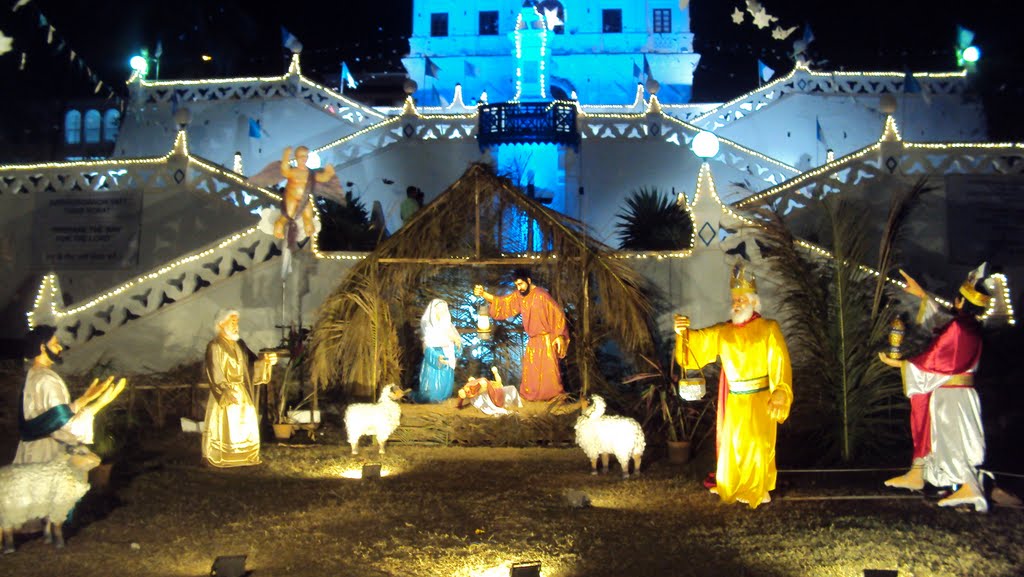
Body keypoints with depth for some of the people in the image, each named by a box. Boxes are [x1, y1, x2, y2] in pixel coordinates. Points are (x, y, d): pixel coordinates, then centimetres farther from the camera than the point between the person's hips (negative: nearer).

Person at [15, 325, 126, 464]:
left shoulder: (34, 376, 11)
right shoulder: (46, 380, -20)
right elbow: (67, 426, -26)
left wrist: (86, 398, 9)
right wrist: (101, 402, -26)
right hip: (44, 459, -10)